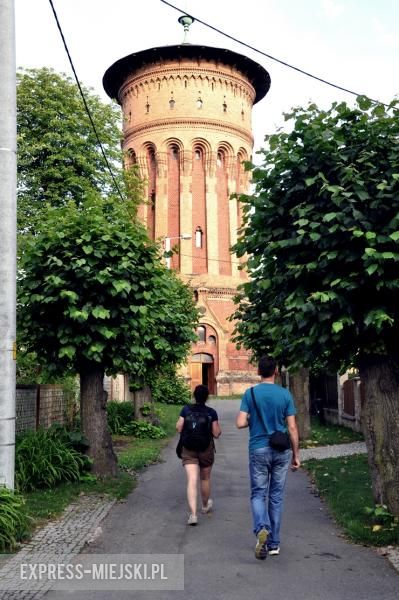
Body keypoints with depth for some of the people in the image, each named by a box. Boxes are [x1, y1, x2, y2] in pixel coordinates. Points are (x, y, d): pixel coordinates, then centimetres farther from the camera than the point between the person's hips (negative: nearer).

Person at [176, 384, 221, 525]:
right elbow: (216, 433, -6)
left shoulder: (186, 409, -5)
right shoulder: (211, 412, -8)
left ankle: (193, 514, -19)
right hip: (206, 450, 0)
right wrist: (219, 429, 15)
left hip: (188, 450, 0)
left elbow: (179, 428, -3)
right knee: (205, 479, 21)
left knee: (192, 481, -6)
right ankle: (205, 505, 42)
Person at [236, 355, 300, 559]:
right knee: (276, 496, 11)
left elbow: (240, 423, -11)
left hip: (259, 450, -1)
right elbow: (292, 428, -2)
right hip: (281, 451, 1)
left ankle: (262, 529, -20)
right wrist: (296, 455, 6)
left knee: (258, 494, 7)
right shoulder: (285, 394, -2)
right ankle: (274, 543, 17)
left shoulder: (250, 393, -5)